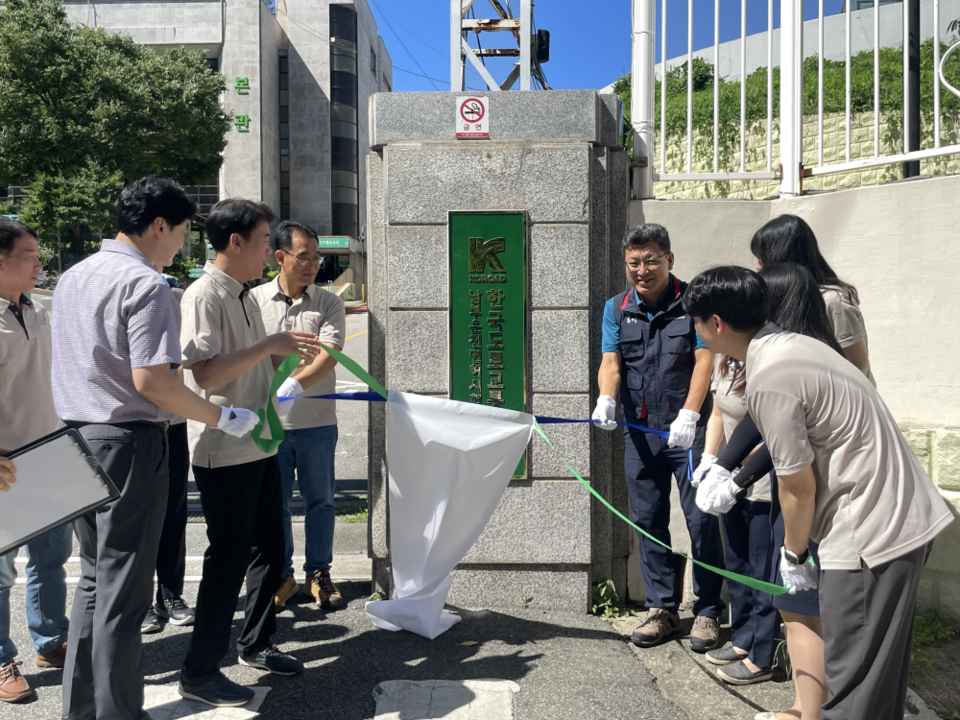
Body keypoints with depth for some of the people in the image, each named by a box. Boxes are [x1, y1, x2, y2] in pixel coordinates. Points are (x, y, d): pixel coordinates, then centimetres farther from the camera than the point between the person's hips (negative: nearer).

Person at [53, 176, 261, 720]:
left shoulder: (73, 277, 13)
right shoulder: (146, 286, -15)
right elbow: (151, 380, -23)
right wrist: (223, 418, -15)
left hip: (77, 437, 9)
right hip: (129, 444, -9)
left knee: (95, 576, 19)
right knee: (123, 590, 2)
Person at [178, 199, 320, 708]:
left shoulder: (246, 297, 14)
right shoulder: (204, 295, -15)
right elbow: (205, 373, -25)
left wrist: (287, 356, 6)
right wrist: (270, 345, -23)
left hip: (260, 445, 9)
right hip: (224, 451, -9)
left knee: (268, 548, 17)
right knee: (229, 557, -2)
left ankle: (256, 644, 34)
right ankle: (198, 673, 13)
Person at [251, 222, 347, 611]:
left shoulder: (329, 303, 0)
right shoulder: (255, 300, 2)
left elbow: (329, 355, -14)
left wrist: (293, 385, -30)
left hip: (317, 422, 0)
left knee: (320, 499, 10)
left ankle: (318, 573, 26)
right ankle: (281, 575, 27)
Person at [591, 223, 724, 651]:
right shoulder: (616, 308, 9)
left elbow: (704, 359, -10)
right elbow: (611, 360, 0)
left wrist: (689, 414, -23)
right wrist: (606, 399, -21)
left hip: (688, 429, -3)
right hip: (640, 431, 4)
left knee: (701, 519, -2)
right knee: (648, 521, 8)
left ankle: (708, 611, 13)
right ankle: (662, 608, 20)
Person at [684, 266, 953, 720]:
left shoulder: (769, 380, -22)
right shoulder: (791, 343, 6)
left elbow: (799, 487, -16)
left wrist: (793, 555, -1)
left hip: (872, 535, -10)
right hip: (904, 516, 10)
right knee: (881, 669, 22)